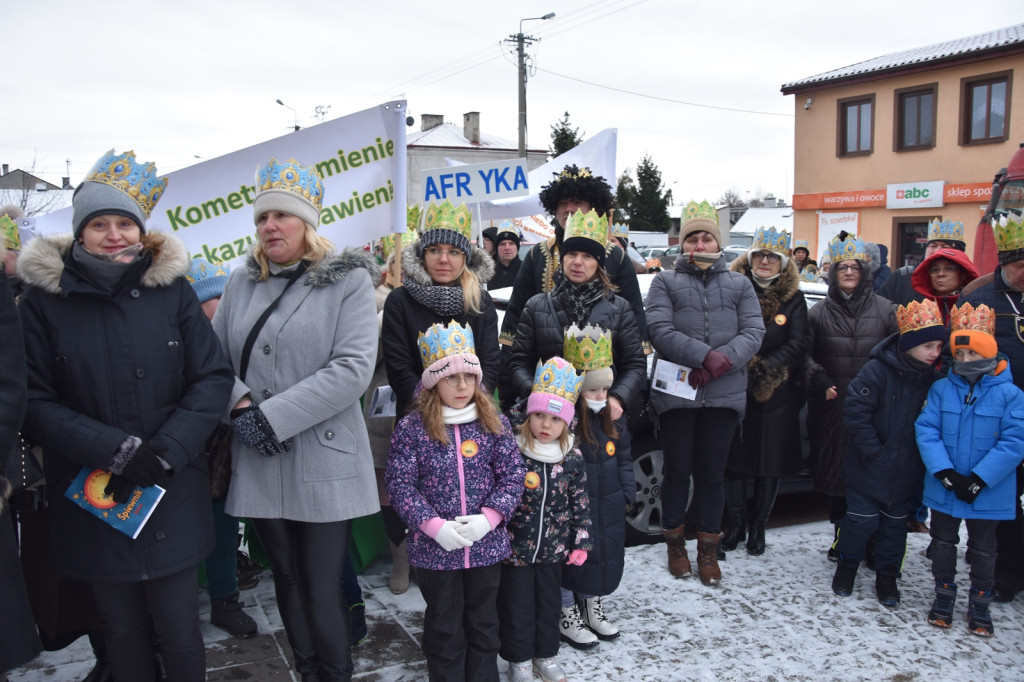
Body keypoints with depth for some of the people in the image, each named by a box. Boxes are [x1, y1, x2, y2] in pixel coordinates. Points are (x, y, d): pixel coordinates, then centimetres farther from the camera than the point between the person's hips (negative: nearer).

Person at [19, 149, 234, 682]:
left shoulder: (171, 289, 0)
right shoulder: (43, 298, -2)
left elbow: (213, 378, -2)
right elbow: (36, 402, -6)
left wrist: (164, 451, -13)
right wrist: (115, 450, -17)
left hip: (173, 496, 0)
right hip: (93, 498, 0)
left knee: (179, 630, 6)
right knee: (121, 629, 14)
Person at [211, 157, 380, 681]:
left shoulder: (349, 281, -5)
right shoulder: (241, 283, 10)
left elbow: (353, 368, -14)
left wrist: (272, 416, -16)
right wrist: (241, 405, -11)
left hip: (323, 462, -4)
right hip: (258, 463, 5)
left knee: (323, 588, 1)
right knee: (286, 578, 16)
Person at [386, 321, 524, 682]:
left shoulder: (495, 424, -3)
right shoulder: (411, 427, -9)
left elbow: (513, 476, -3)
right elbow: (400, 484, -10)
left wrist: (488, 518, -16)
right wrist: (435, 526, -18)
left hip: (487, 544, 2)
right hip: (434, 548, -2)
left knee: (484, 621, 19)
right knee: (444, 625, 15)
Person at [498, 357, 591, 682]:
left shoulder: (572, 458, -6)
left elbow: (581, 504, 2)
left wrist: (581, 542, 2)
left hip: (553, 548, 3)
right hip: (515, 547, -2)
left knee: (549, 602, 18)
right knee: (517, 605, 11)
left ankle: (546, 655, 38)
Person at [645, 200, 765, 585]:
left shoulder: (739, 285, 13)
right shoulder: (666, 282, 6)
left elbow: (754, 332, 1)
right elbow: (660, 330, -9)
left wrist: (721, 363, -15)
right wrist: (707, 356, -19)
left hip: (724, 394, 2)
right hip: (676, 392, -1)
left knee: (712, 473, 8)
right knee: (677, 470, 8)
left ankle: (708, 550, 22)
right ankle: (675, 544, 25)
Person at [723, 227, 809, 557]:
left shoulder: (793, 298, 5)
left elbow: (797, 346, -1)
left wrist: (762, 366, -13)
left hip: (777, 394, 1)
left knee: (771, 462, 7)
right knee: (734, 459, 3)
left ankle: (758, 527, 24)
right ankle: (736, 525, 21)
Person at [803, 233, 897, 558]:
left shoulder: (884, 309, 7)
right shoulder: (819, 312, 8)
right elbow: (805, 355, 6)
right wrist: (820, 382, -9)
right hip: (833, 407, 1)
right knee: (835, 469, 5)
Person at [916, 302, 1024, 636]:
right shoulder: (941, 389, -5)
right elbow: (926, 431, -9)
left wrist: (978, 479, -20)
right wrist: (945, 472, -20)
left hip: (988, 492, -1)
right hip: (943, 489, 2)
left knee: (983, 550, 15)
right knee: (943, 543, 17)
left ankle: (980, 606, 33)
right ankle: (943, 596, 35)